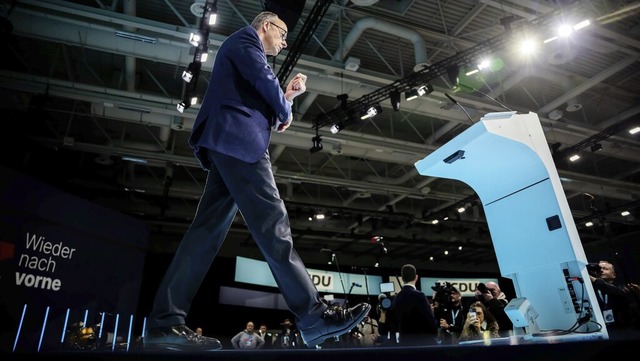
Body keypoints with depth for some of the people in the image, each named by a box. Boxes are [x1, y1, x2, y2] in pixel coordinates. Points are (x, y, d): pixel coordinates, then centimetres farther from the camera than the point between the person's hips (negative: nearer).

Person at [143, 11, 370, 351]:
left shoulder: (244, 46, 37)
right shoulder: (245, 37, 9)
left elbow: (263, 108, 32)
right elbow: (263, 78, -12)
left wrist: (287, 95, 24)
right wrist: (285, 110, 4)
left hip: (229, 142, 10)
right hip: (238, 139, -10)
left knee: (208, 229, -1)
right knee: (272, 224, -16)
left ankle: (165, 322, -3)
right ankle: (314, 316, -15)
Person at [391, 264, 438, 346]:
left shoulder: (396, 298, 4)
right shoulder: (419, 296, -16)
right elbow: (430, 319, -12)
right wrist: (434, 333, 5)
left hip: (404, 341, 6)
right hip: (423, 340, -6)